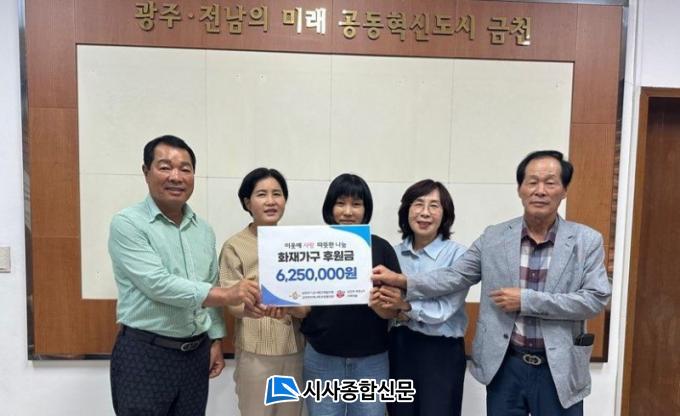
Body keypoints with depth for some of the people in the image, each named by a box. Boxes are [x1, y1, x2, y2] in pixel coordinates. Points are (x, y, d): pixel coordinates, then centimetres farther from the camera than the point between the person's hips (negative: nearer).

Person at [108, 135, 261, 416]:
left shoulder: (204, 230, 8)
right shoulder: (127, 224, -11)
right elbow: (158, 284, -22)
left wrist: (215, 339, 9)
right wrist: (227, 295, -29)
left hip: (196, 354, 6)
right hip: (144, 354, -5)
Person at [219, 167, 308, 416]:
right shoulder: (235, 246, -7)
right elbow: (231, 302, -10)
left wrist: (290, 308, -18)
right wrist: (252, 309, -31)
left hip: (294, 348, 4)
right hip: (255, 350, -3)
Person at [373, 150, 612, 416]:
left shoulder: (587, 241, -3)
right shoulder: (493, 237, -1)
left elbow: (596, 299, -11)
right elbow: (454, 276, -3)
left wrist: (526, 300, -17)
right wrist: (402, 281, -16)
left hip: (559, 370, 0)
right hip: (505, 366, 1)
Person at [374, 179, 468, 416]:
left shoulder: (457, 254, -10)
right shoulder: (395, 252, 2)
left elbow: (445, 310, -17)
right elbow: (388, 305, 6)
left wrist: (407, 306, -30)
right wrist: (396, 312, -15)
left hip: (441, 351, -3)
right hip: (399, 346, 4)